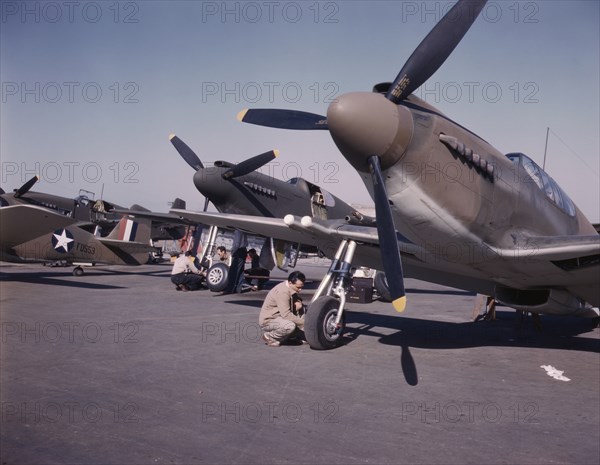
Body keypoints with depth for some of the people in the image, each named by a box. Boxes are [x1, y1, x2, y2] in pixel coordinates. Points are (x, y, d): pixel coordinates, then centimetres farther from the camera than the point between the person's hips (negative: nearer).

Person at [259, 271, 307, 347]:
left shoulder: (292, 290, 1)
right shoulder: (282, 292, -27)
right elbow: (286, 314, -32)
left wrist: (299, 302, -9)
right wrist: (303, 323, -27)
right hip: (268, 320, -10)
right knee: (290, 326, -35)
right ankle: (269, 336, -11)